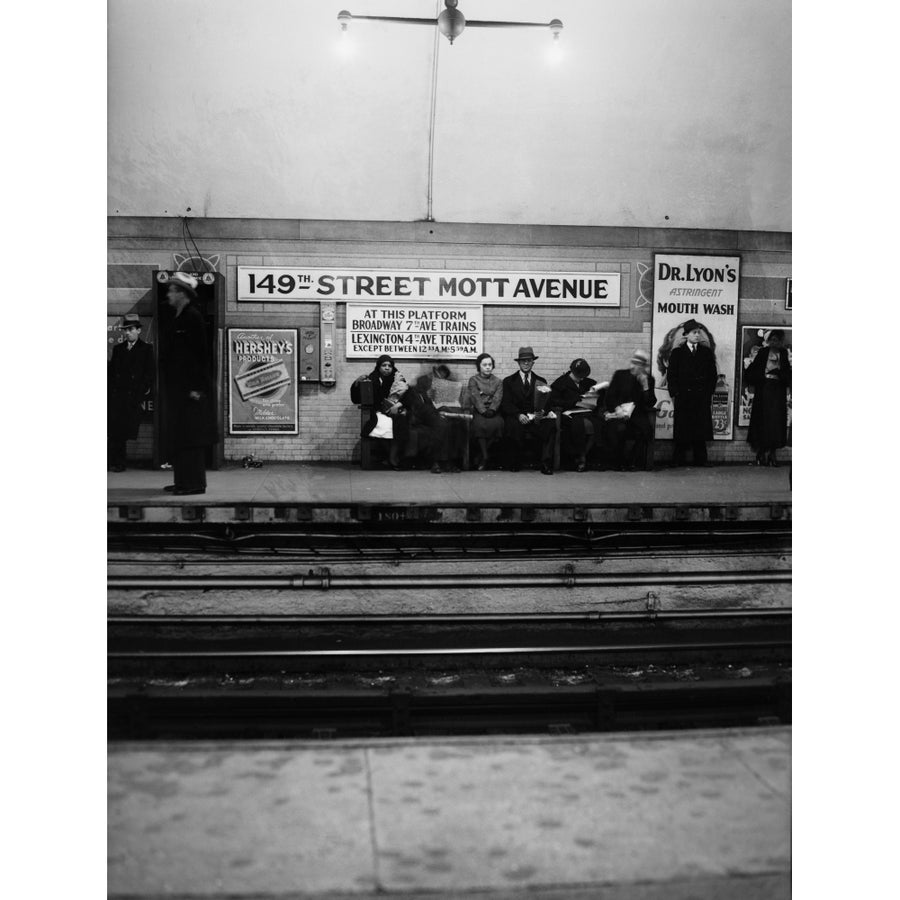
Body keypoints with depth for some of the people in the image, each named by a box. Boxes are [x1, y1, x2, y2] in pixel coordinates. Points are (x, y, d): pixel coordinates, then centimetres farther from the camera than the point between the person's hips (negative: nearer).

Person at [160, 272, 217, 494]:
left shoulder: (193, 317, -11)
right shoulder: (176, 319, 16)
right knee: (178, 436, 11)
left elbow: (201, 352, -16)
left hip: (190, 388, -9)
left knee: (190, 436, -7)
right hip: (176, 388, 9)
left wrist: (197, 387, -19)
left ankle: (194, 483, -3)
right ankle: (183, 481, 18)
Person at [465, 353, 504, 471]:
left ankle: (482, 457, -20)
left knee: (497, 423, -31)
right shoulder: (473, 380, 11)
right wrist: (483, 411, -18)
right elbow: (475, 397, -3)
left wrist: (491, 410, -17)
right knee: (480, 423, -35)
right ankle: (485, 456, -28)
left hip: (493, 411, 1)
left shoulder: (498, 381, 18)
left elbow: (497, 398, 3)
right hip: (478, 411, -1)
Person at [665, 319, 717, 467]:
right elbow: (672, 375, 4)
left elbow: (712, 375, 12)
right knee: (682, 430, -2)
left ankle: (700, 459, 5)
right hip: (683, 397, -2)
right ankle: (678, 460, 2)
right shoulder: (677, 353, 7)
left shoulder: (707, 352, 12)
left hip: (702, 397, 2)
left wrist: (709, 393, 4)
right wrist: (674, 394, -4)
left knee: (700, 428, 0)